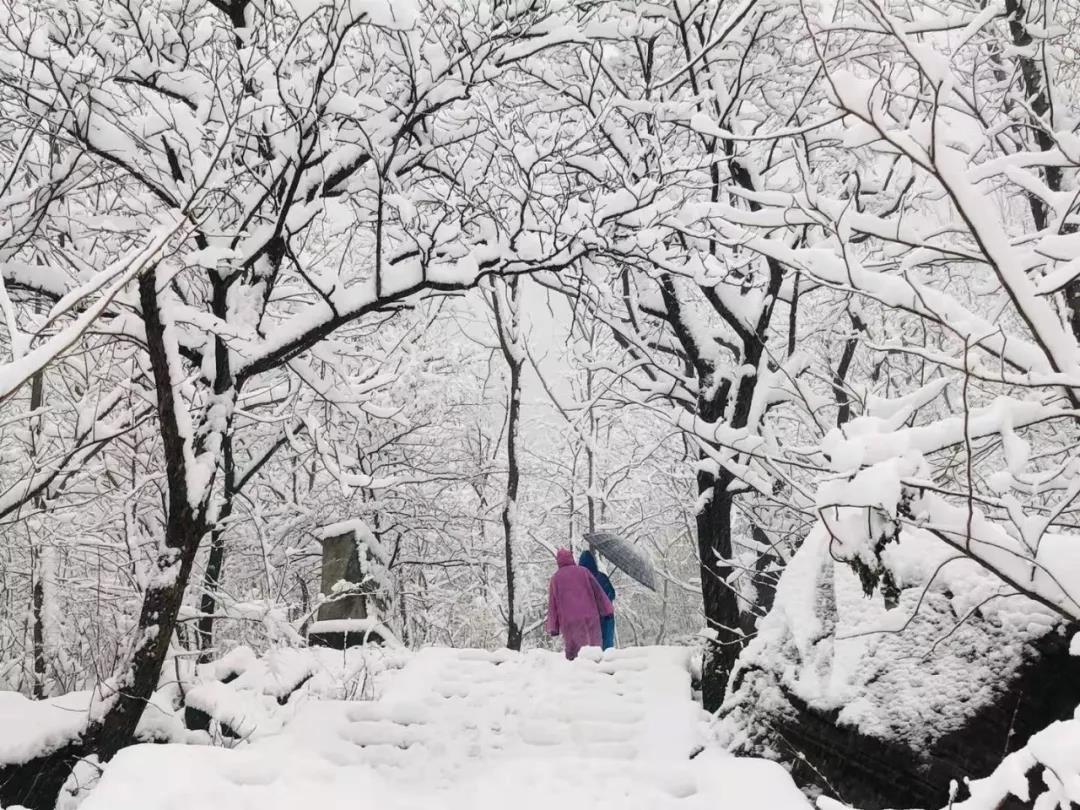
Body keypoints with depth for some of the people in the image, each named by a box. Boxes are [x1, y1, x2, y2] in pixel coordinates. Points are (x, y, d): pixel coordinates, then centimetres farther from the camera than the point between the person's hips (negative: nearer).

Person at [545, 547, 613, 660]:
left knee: (572, 652, -1)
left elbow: (552, 603, 8)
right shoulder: (583, 571, 8)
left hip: (568, 620, 0)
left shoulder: (555, 578, 8)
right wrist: (607, 609, 12)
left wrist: (554, 626, 11)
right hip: (589, 616, 1)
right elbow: (597, 590, 7)